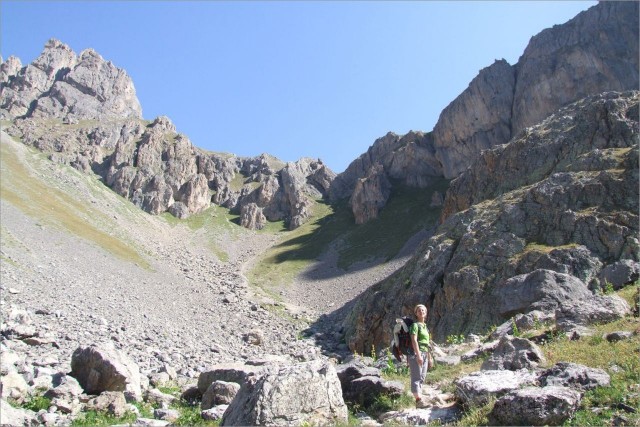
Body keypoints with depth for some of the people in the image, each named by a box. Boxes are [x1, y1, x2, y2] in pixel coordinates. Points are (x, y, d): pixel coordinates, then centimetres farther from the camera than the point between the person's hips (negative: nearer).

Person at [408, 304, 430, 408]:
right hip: (416, 353, -8)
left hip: (424, 355, 8)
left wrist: (429, 357, 20)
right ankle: (419, 400, -14)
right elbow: (414, 341, -14)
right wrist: (418, 355, -22)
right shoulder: (415, 325, -5)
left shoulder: (425, 326, 19)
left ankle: (418, 400, 8)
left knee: (421, 378, 6)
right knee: (416, 378, -9)